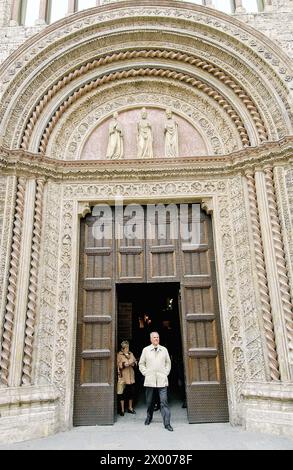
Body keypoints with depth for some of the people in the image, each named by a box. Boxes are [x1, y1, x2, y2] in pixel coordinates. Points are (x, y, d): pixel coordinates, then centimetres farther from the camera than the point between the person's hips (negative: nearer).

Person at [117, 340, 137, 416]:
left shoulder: (131, 354, 12)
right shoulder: (119, 355, -3)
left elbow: (135, 361, 17)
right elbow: (118, 365, -7)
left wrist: (133, 363, -4)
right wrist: (123, 364, -23)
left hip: (131, 376, 5)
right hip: (123, 376, -5)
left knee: (131, 392, 10)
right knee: (123, 393, -2)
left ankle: (130, 408, 25)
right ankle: (122, 409, 10)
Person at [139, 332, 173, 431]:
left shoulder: (164, 350, 7)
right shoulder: (146, 350, 4)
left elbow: (168, 363, 16)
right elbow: (141, 364, 10)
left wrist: (166, 372, 5)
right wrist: (145, 373, 0)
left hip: (162, 380, 0)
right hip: (150, 380, 0)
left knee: (164, 402, -5)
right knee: (149, 401, 11)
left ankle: (167, 423, -2)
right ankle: (149, 417, 32)